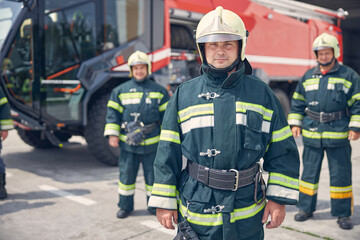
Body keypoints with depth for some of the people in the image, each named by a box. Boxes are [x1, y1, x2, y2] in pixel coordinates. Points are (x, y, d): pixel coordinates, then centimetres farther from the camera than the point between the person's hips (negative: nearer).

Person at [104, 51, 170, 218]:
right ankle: (125, 206, 24)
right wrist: (112, 134, -3)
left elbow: (166, 115, 8)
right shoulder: (121, 90, 5)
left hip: (151, 143, 0)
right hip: (128, 143, 1)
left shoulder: (159, 91, 5)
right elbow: (113, 112, 4)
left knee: (153, 175, 8)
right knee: (126, 174, 8)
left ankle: (154, 205, 25)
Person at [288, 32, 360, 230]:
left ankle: (343, 214, 17)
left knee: (340, 174, 4)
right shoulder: (308, 76, 10)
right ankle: (306, 208, 25)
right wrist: (295, 123, 8)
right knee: (309, 171, 11)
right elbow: (297, 102, 15)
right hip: (311, 134, 3)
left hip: (338, 135, -3)